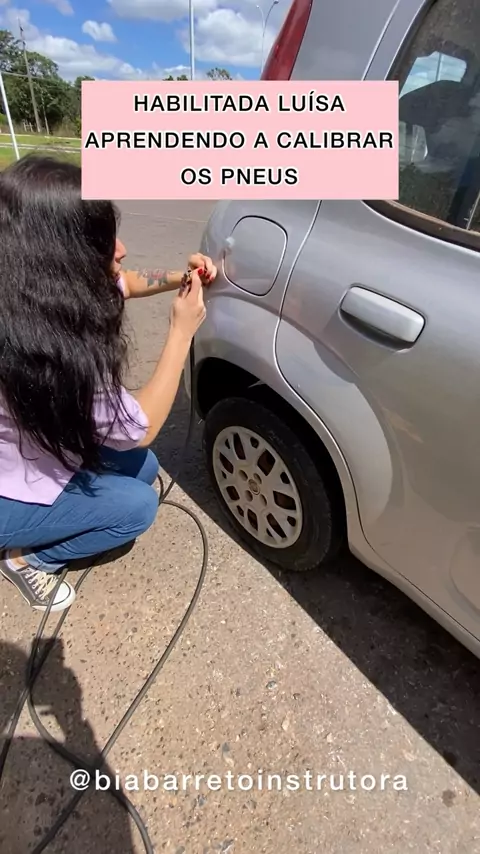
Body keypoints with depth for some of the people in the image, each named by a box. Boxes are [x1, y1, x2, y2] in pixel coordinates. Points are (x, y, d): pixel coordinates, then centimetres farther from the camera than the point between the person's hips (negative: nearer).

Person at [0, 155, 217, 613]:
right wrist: (181, 331, -26)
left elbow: (124, 283, 7)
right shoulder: (42, 350, -40)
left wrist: (181, 277, -11)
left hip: (41, 449, 8)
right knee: (138, 505, -7)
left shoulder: (55, 291, -15)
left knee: (143, 467, 8)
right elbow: (141, 428, -29)